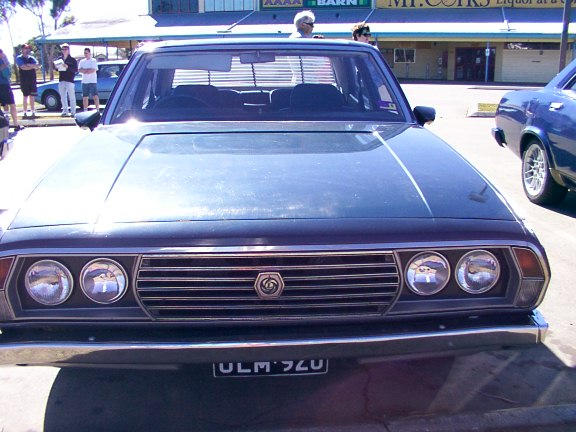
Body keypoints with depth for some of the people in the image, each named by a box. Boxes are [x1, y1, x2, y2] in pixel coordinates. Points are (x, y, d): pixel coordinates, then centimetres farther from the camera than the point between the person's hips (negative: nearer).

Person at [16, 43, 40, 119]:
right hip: (24, 80, -4)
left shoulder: (32, 58, 12)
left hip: (32, 80, 4)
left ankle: (33, 112, 9)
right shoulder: (19, 58, 0)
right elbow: (23, 67, -15)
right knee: (25, 96, -3)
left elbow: (37, 66, -3)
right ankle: (25, 113, 0)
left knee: (32, 96, 5)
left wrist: (29, 65, -16)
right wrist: (33, 66, -6)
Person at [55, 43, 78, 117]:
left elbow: (76, 70, -7)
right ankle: (65, 111, 13)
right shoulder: (60, 59, 15)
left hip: (69, 80, -6)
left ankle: (73, 112, -2)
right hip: (61, 80, 6)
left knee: (71, 97, -5)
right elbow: (56, 67, 21)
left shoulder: (72, 59, 0)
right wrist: (57, 67, -2)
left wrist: (68, 67, -19)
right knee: (62, 97, 7)